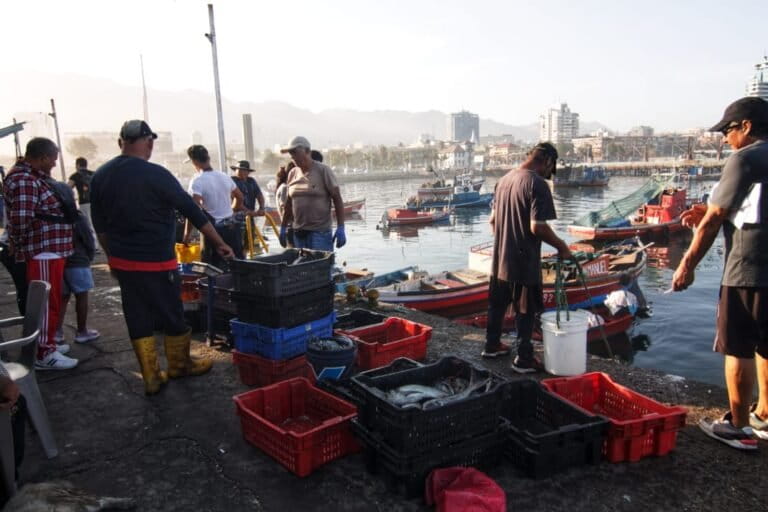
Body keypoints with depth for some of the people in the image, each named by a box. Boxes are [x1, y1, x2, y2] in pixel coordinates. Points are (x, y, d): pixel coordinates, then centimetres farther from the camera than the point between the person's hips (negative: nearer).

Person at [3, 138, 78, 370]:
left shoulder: (35, 177, 16)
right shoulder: (24, 180, -17)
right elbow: (21, 218, -25)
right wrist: (17, 244, -11)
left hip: (50, 250, 10)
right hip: (41, 252, -10)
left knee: (50, 301, 19)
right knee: (46, 303, -3)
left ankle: (46, 343, 31)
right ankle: (43, 354, 5)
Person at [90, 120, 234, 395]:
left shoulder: (100, 176, 3)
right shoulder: (156, 174, -15)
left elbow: (100, 225, 11)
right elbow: (192, 210, -11)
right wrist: (220, 244, -5)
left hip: (122, 261, 6)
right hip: (156, 262, -6)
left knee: (138, 319, 11)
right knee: (172, 315, 12)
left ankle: (151, 377, 18)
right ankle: (180, 364, 30)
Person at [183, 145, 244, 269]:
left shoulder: (197, 181, -14)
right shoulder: (224, 176, 7)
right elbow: (240, 197, 18)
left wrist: (187, 234, -15)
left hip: (214, 230, -6)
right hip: (232, 227, 6)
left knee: (214, 267, 1)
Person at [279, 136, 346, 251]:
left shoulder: (323, 171, -5)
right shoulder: (292, 174, 10)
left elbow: (337, 199, -6)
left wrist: (340, 228, -13)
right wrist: (283, 227, 18)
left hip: (320, 232, -5)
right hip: (298, 232, 5)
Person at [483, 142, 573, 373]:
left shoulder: (504, 179, 8)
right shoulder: (537, 184, -17)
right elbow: (537, 227, -24)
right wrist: (561, 246, -10)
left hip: (500, 258, 8)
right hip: (524, 261, -8)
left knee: (497, 304, 19)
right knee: (525, 311, 4)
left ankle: (492, 345, 33)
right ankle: (524, 359, 12)